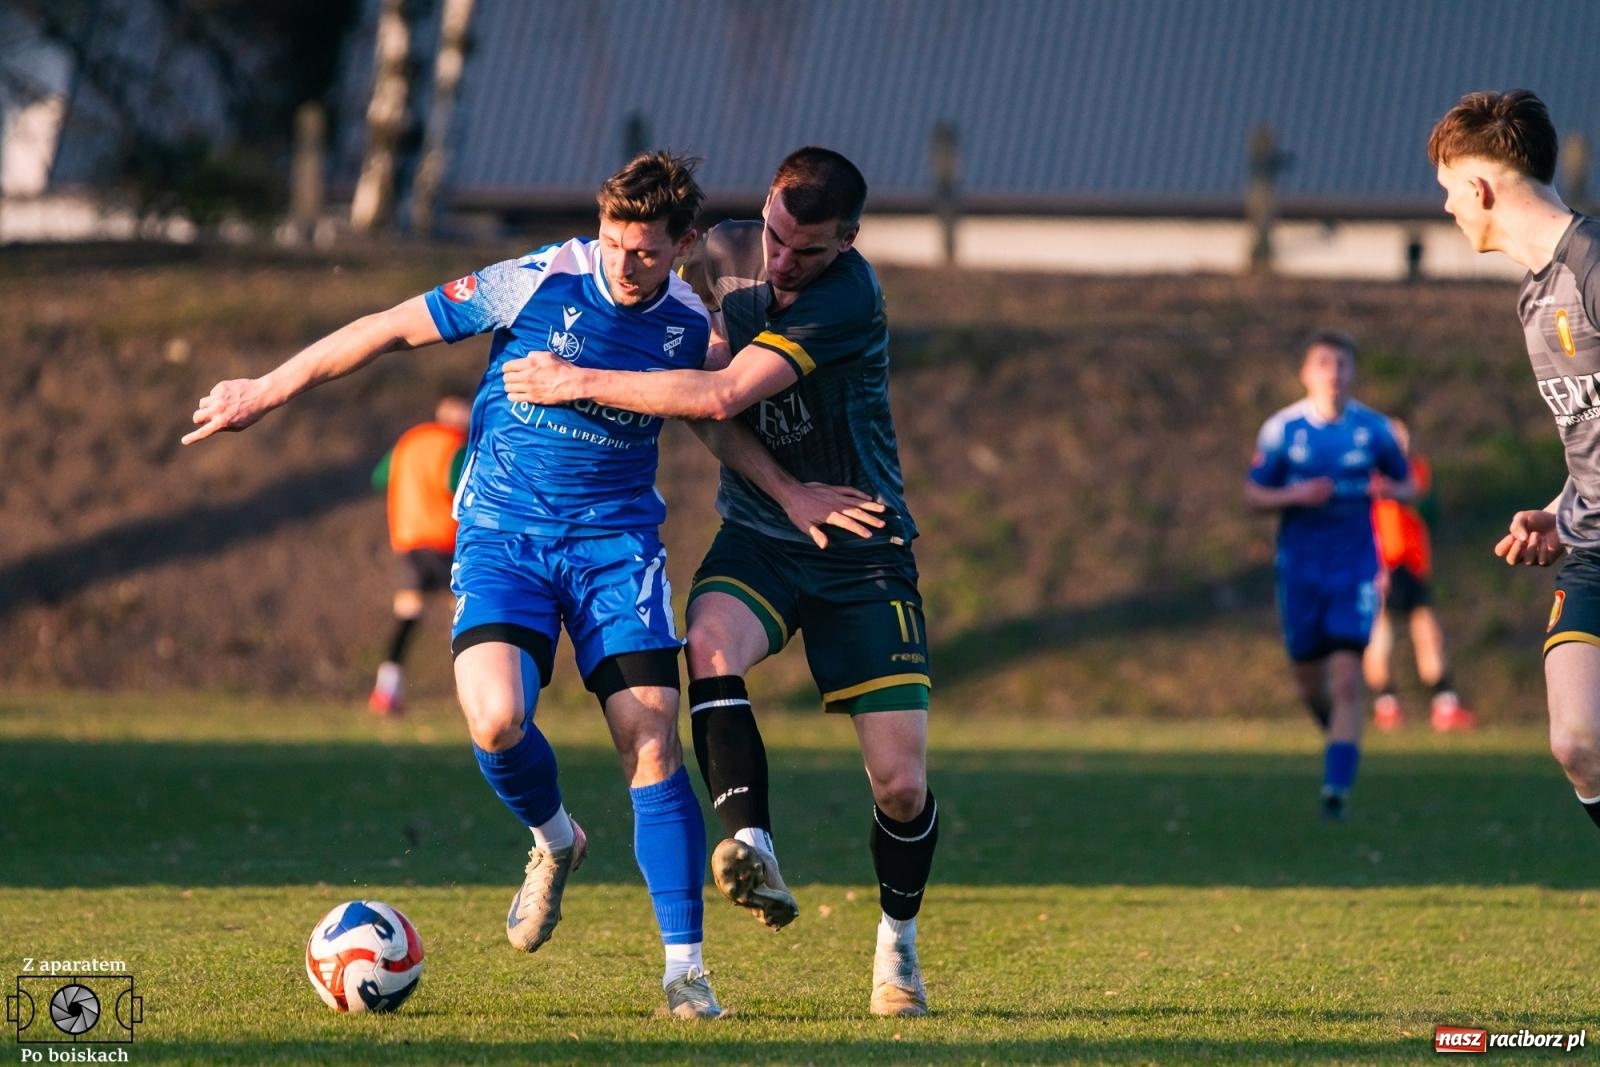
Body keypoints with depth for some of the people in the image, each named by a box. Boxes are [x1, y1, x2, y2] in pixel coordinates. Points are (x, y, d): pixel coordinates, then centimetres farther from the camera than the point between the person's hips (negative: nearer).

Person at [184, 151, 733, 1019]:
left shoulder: (689, 327, -2)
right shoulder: (538, 282, -11)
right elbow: (392, 328, -3)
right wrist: (269, 391, -1)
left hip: (617, 546, 2)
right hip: (503, 537, -2)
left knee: (652, 743, -13)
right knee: (495, 723, -25)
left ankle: (684, 967, -5)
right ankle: (553, 842, 10)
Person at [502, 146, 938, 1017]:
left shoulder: (850, 297, -23)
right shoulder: (719, 257, -5)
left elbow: (720, 394, -29)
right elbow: (708, 409, 4)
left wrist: (577, 382, -23)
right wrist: (787, 493, -13)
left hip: (863, 551, -3)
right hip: (758, 535, 3)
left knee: (901, 782, -5)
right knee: (711, 642, -33)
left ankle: (897, 940, 20)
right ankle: (752, 849, -41)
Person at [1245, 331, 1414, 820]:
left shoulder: (1373, 429, 0)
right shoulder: (1282, 429, -2)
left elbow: (1406, 483, 11)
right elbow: (1253, 495, 2)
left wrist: (1391, 490, -13)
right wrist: (1296, 495, -18)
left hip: (1355, 565, -1)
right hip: (1299, 567, 1)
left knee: (1346, 677, -13)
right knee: (1309, 677, 8)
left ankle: (1337, 787, -15)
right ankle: (1340, 734, 40)